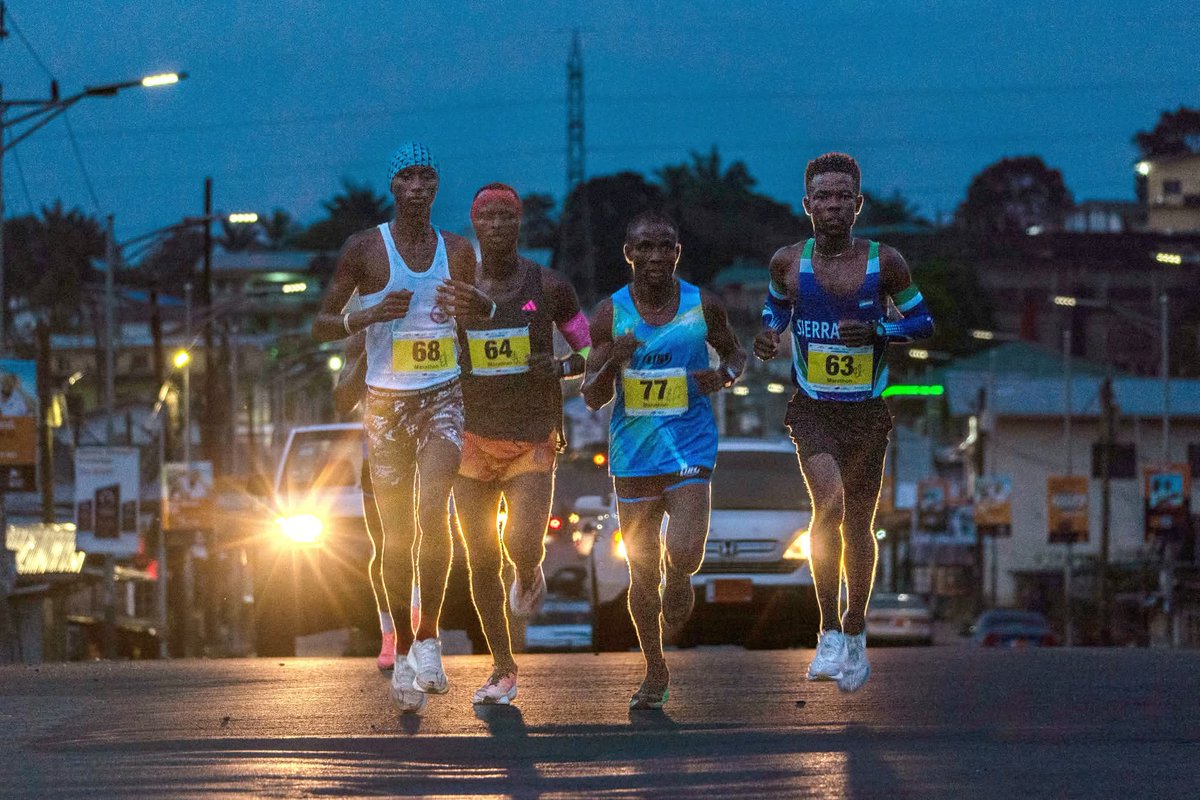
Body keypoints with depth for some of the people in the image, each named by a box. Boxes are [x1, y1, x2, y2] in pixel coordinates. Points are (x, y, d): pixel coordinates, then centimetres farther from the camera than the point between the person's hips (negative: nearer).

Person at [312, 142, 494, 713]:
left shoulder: (458, 252, 7)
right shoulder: (364, 249, -1)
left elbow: (488, 321, 20)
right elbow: (321, 326, 0)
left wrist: (476, 305, -5)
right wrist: (368, 316, -19)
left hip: (443, 398, 1)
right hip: (386, 403, -1)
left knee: (432, 506, -22)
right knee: (396, 534, 3)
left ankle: (428, 637, -12)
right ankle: (403, 650, 18)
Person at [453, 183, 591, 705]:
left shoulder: (548, 287, -1)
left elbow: (590, 351, 6)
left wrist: (560, 367, -14)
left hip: (533, 441, -2)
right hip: (474, 440, 2)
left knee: (523, 547, -19)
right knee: (481, 562, 2)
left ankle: (529, 574, 21)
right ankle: (503, 671, 17)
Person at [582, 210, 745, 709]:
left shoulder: (702, 307, -2)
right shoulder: (610, 314, -2)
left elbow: (735, 353, 15)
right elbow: (592, 398, 0)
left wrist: (725, 375, -8)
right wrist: (613, 363, -21)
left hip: (690, 448, -1)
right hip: (633, 456, 1)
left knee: (684, 555, -20)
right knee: (642, 573, 6)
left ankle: (678, 584, 18)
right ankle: (655, 673, 23)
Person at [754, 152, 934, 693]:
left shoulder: (884, 263, -5)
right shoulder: (788, 263, -2)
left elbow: (923, 323, 4)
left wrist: (878, 330, -14)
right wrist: (770, 335, -4)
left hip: (867, 412, 1)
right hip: (813, 410, -1)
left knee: (858, 526, 11)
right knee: (829, 503, -24)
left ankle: (855, 634, 32)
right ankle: (829, 632, -14)